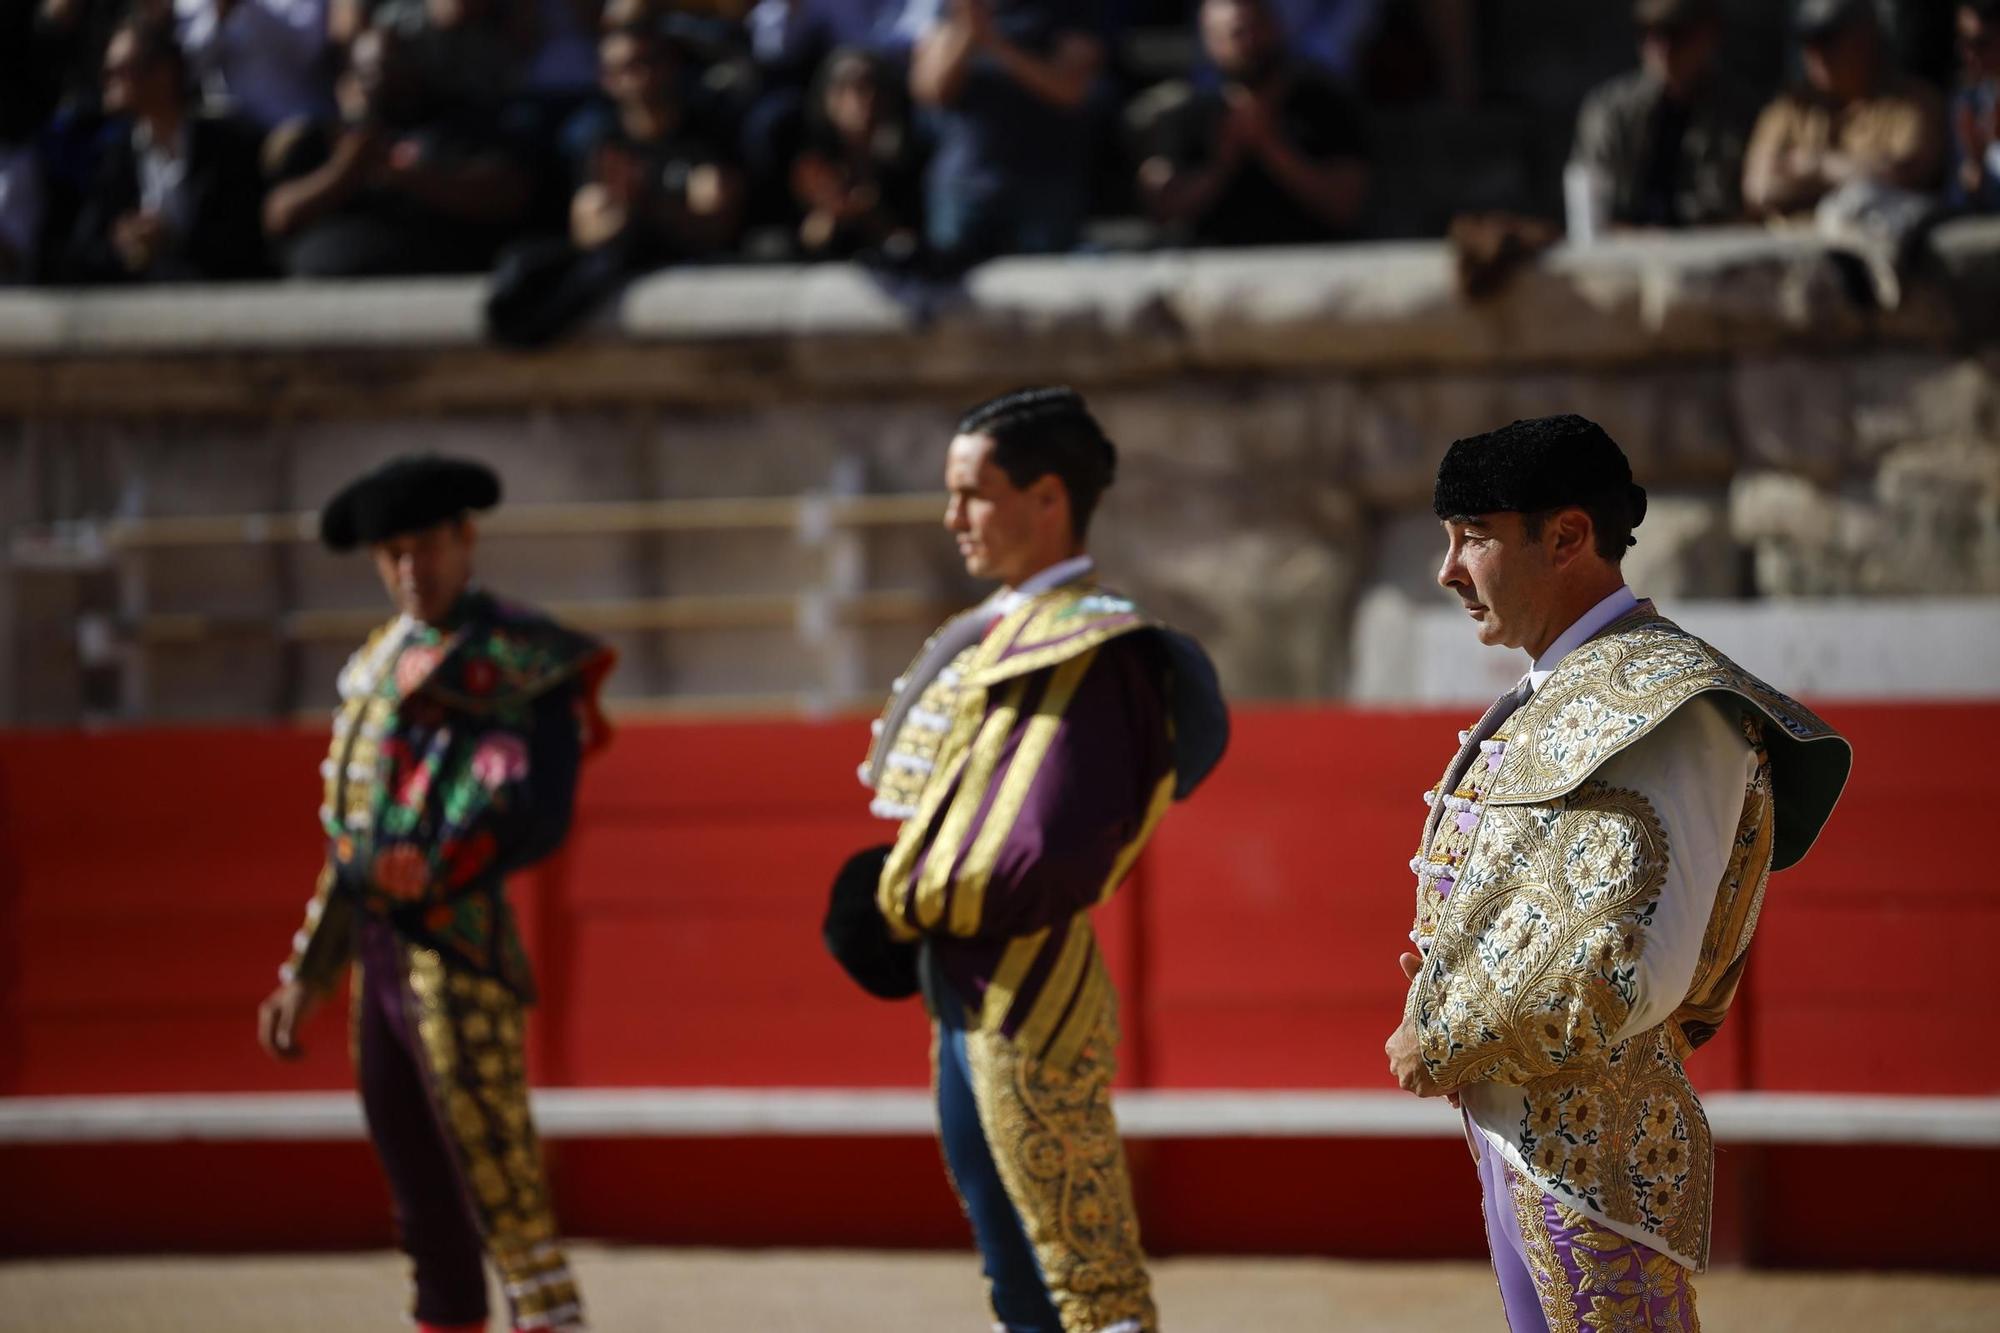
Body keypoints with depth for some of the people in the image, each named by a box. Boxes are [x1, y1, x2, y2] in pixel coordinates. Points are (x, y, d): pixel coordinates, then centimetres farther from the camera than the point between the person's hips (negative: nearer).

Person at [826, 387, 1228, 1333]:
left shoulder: (1085, 652, -17)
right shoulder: (1002, 634, 12)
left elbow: (1055, 860, -24)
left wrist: (916, 902, -12)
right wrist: (908, 887, 2)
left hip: (1026, 1007, -10)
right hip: (969, 1005, 10)